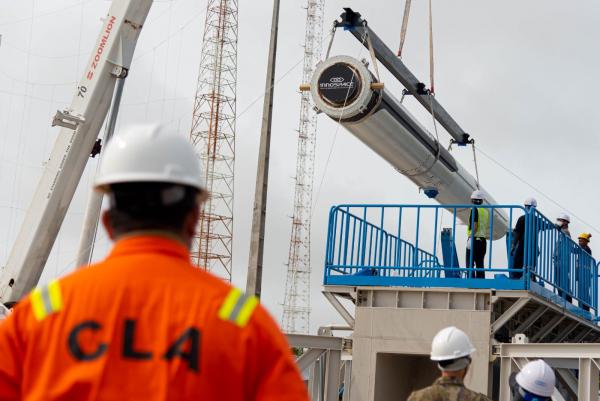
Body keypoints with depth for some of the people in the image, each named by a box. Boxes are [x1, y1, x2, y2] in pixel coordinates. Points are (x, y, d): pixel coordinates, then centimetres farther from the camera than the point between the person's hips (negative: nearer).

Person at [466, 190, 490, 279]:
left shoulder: (475, 210, -9)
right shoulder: (486, 211, 13)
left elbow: (475, 225, -17)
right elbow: (487, 226, 16)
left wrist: (470, 237, -16)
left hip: (474, 239, -7)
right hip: (483, 240, 7)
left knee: (470, 264, -5)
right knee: (480, 264, 10)